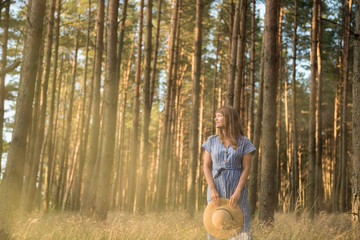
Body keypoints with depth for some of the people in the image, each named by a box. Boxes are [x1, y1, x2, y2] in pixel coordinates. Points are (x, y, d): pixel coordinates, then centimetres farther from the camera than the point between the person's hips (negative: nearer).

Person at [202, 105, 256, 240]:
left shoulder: (244, 142, 2)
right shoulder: (212, 141, 8)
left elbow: (246, 168, -3)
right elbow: (206, 166, 2)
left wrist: (237, 192, -15)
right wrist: (212, 189, -12)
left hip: (236, 188, -2)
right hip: (216, 189, 2)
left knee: (241, 226, -5)